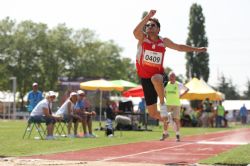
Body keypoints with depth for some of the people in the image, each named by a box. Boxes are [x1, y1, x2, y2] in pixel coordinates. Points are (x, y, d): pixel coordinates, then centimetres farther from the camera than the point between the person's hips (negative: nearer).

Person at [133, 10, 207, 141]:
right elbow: (136, 31, -27)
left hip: (159, 75, 0)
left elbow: (179, 47, 19)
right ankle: (166, 119, 37)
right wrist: (147, 16, -35)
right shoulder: (142, 38, -4)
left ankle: (162, 104, -23)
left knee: (156, 79, -42)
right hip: (145, 79, 1)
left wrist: (196, 49, 21)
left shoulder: (164, 41, 4)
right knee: (152, 113, 2)